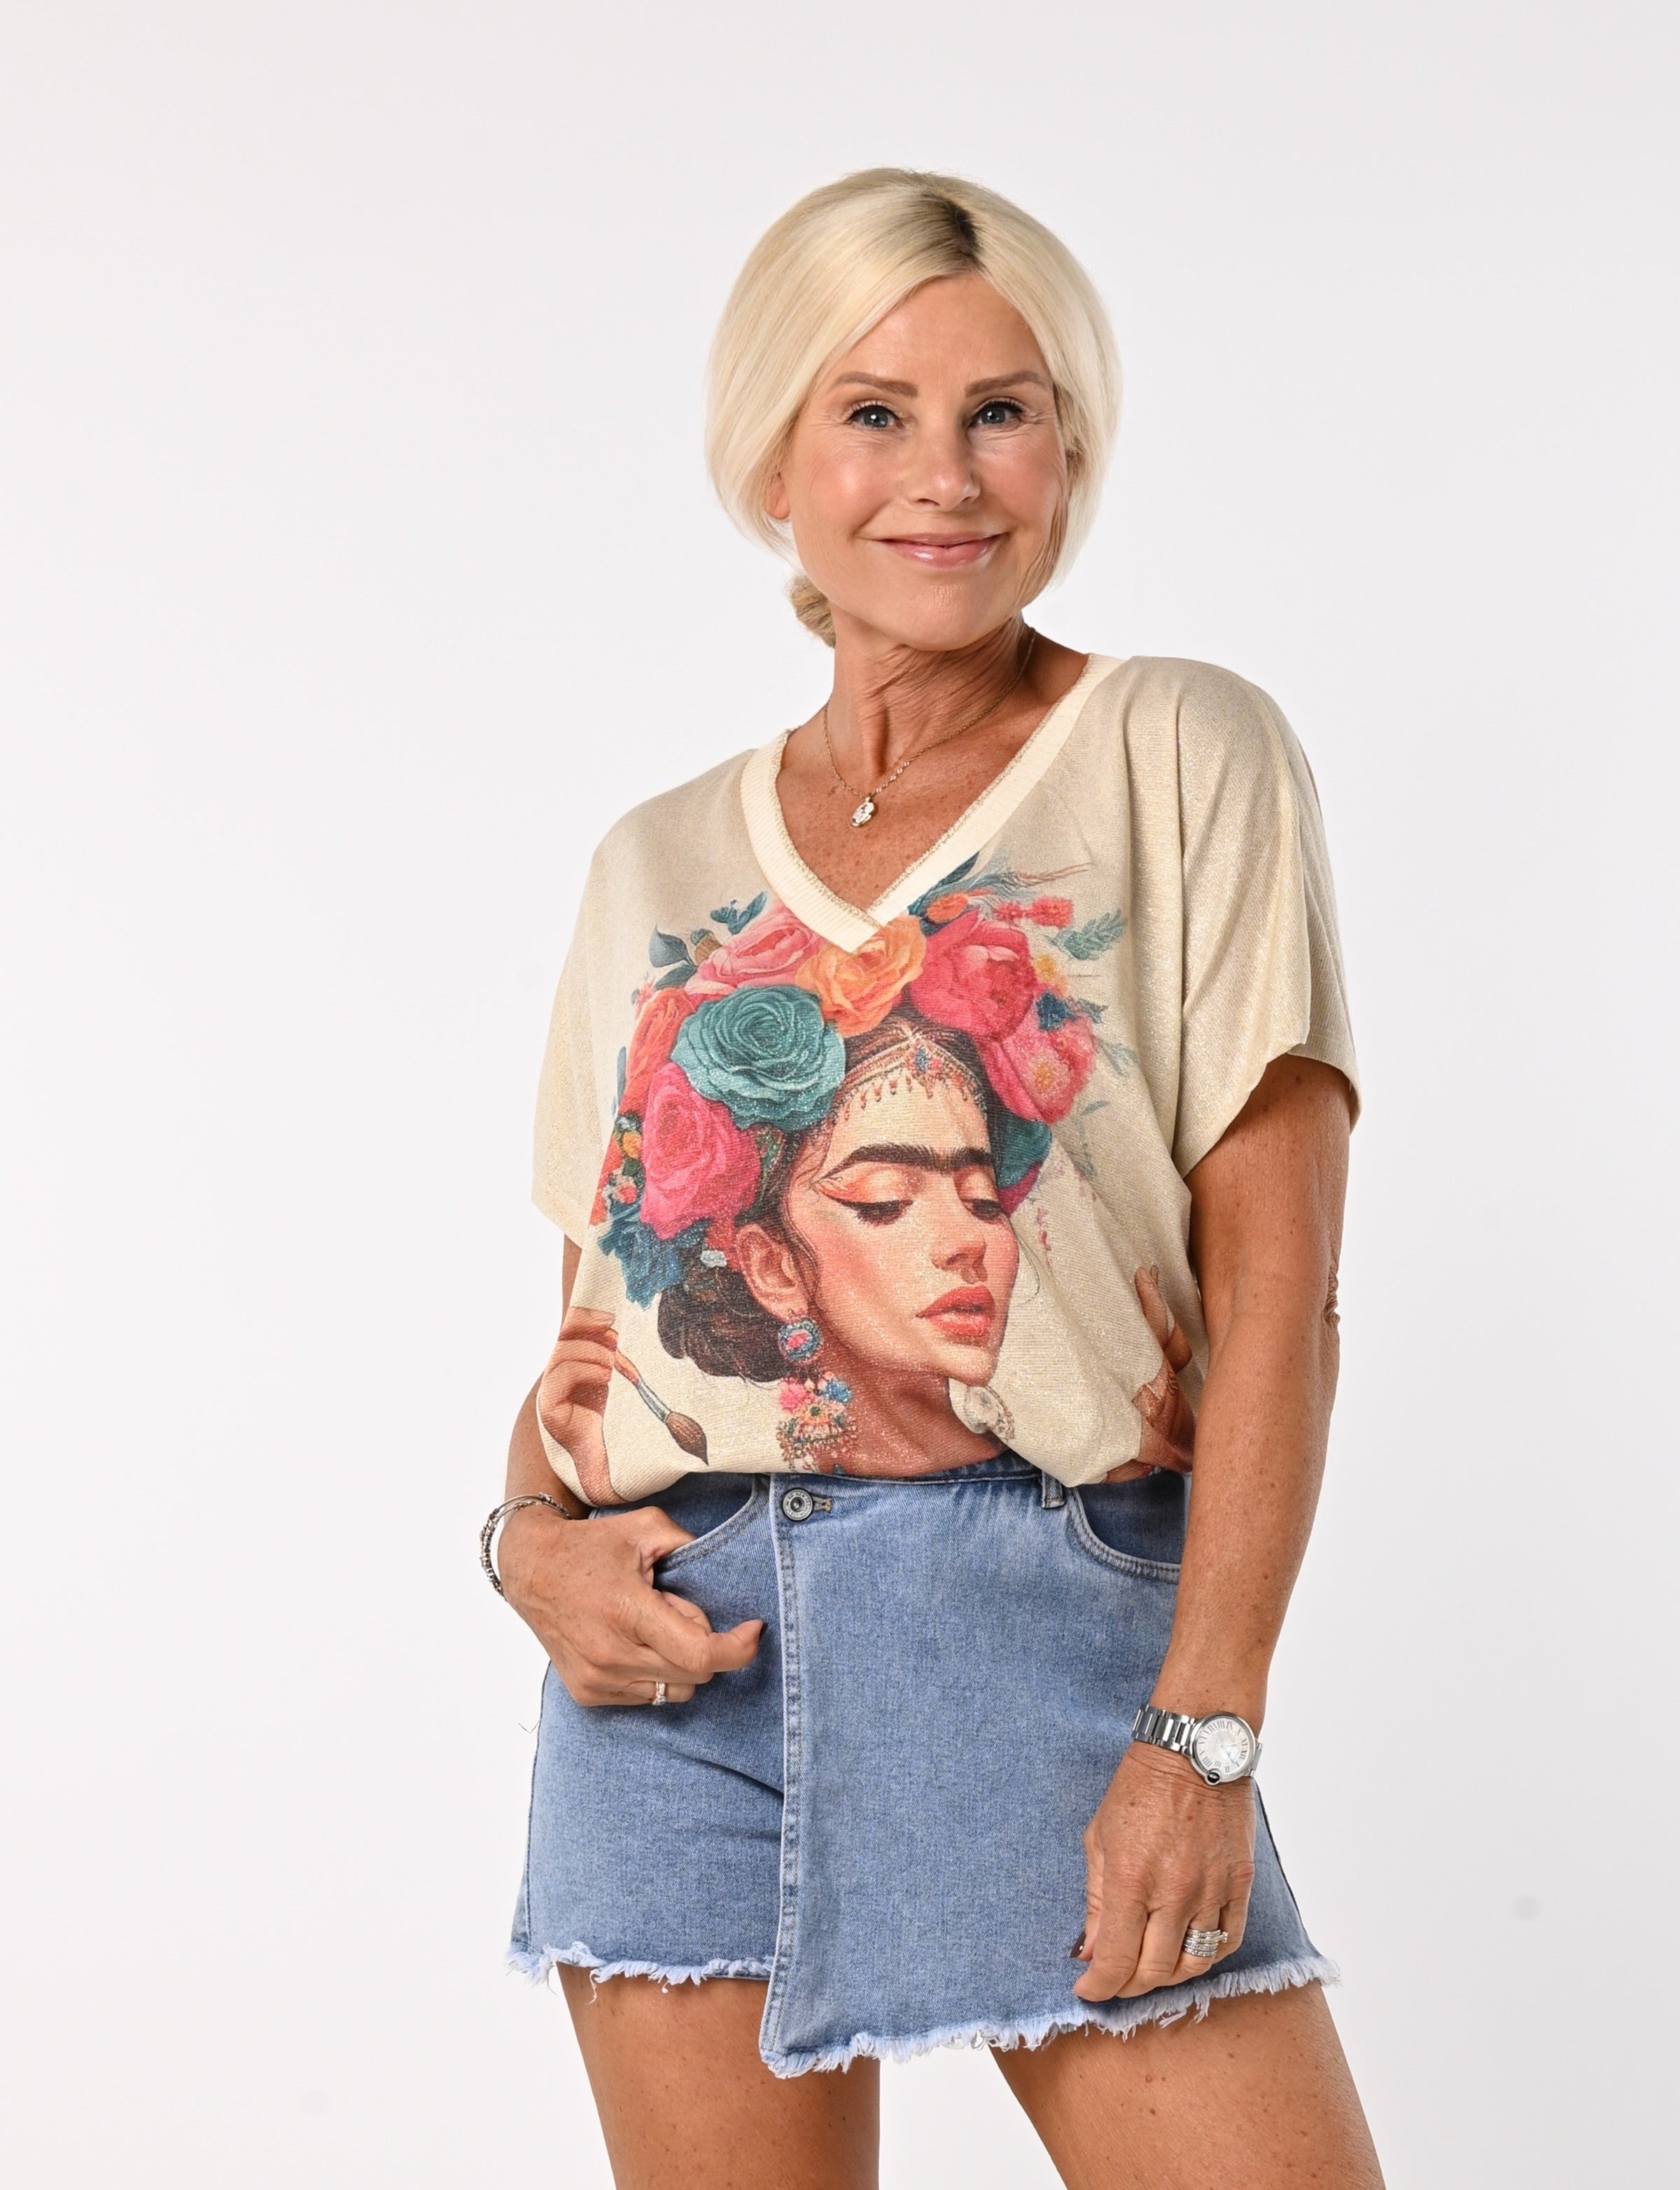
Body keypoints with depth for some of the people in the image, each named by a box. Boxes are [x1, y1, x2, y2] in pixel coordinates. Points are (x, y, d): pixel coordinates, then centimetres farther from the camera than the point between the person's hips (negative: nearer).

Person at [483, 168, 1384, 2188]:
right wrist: (532, 1534, -4)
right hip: (683, 1654, 3)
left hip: (1054, 1621, -3)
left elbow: (1275, 1285, -5)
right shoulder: (661, 865, 13)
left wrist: (1205, 1731, -13)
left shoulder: (1184, 762, 2)